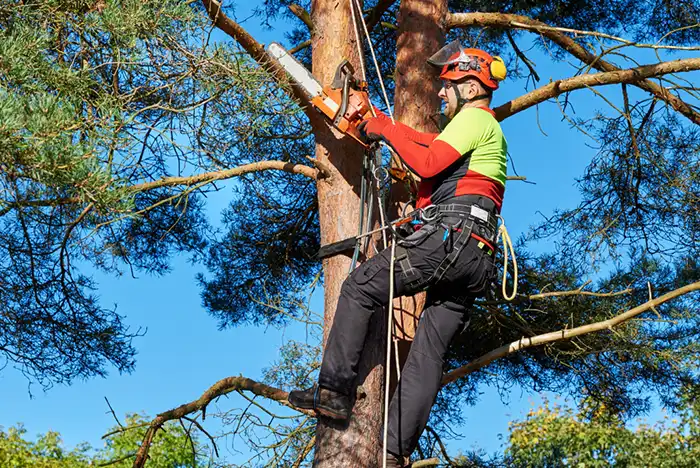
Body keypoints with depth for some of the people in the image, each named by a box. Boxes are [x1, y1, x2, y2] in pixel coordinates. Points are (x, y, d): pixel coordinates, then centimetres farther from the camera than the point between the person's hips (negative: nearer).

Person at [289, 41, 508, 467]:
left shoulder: (475, 118, 0)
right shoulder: (486, 130, 32)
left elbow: (429, 163, -11)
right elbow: (437, 146, 31)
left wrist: (389, 130, 1)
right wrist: (388, 129, 22)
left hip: (450, 239, -10)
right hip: (476, 260, 10)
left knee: (360, 286, -4)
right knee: (429, 351, 3)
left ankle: (335, 391, -6)